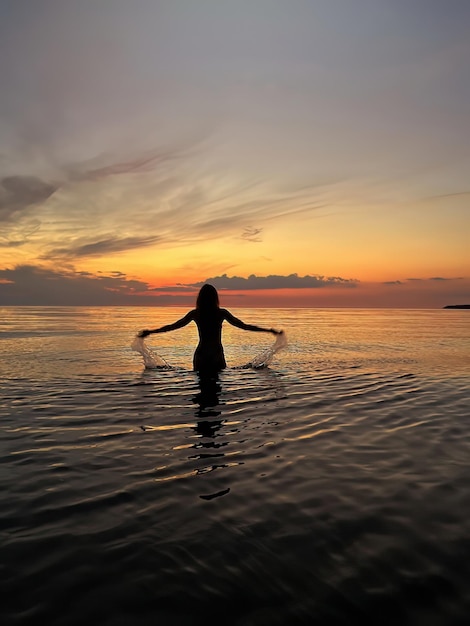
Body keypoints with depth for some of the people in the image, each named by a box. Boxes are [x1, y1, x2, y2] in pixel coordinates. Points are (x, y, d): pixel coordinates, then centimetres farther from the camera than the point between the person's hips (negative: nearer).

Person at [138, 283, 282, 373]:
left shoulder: (195, 313, -1)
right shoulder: (222, 313, -4)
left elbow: (173, 326, 3)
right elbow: (244, 326, -4)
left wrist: (150, 332, 14)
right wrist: (270, 331, 2)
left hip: (200, 356, 1)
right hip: (217, 356, -1)